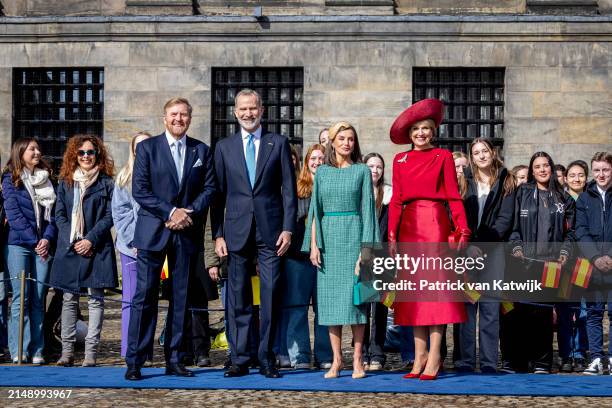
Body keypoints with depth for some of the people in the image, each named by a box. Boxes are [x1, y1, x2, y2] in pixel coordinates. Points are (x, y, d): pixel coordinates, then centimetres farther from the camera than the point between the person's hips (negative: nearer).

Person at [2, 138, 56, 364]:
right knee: (21, 297, -7)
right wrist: (34, 240, -12)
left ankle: (37, 351, 0)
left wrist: (47, 238, -6)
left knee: (38, 299, -1)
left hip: (43, 245, 3)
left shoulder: (46, 180, 16)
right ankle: (19, 351, -6)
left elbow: (53, 212, 10)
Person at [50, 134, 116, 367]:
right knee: (69, 299, 4)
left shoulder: (106, 183, 3)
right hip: (69, 248, 3)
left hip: (97, 248, -3)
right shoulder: (65, 182, 12)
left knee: (95, 299, -2)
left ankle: (91, 352, 0)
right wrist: (73, 241, -6)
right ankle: (67, 351, 8)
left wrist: (91, 239, -13)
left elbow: (109, 216, -2)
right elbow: (59, 215, 7)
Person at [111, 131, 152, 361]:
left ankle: (146, 354, 9)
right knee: (132, 299, -2)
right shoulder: (125, 178, 7)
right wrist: (134, 241, -7)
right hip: (132, 247, 0)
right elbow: (119, 212, 3)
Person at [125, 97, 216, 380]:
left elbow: (209, 188, 6)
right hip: (153, 232, -3)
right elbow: (139, 190, -4)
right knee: (145, 295, -6)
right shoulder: (147, 148, 3)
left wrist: (189, 213, -10)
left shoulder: (202, 151, 11)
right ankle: (134, 362, -2)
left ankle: (174, 360, 12)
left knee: (181, 298, 5)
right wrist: (171, 212, -12)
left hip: (188, 232, 3)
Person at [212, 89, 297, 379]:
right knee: (238, 298, 3)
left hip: (270, 231, -1)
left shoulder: (278, 143, 8)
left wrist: (288, 228, -4)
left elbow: (289, 189, 5)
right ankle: (239, 360, 9)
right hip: (237, 231, 1)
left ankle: (267, 360, 8)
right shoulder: (224, 147, 11)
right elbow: (218, 193, 9)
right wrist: (217, 234, 1)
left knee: (270, 297, 0)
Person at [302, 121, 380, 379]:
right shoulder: (322, 172, 11)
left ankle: (357, 360, 0)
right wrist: (314, 244, 0)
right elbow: (315, 209, 10)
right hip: (328, 237, 2)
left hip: (353, 235, -2)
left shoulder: (362, 171, 5)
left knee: (355, 296, -5)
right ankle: (336, 360, 5)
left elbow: (367, 208, 2)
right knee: (330, 298, 0)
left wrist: (366, 247, -7)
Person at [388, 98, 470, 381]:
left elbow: (454, 196, 0)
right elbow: (396, 200, 10)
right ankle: (420, 356, 10)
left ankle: (434, 357, -5)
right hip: (409, 227, 4)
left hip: (435, 224, -4)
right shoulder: (400, 160, 14)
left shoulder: (443, 156, 5)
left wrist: (462, 230, -10)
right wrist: (392, 235, 2)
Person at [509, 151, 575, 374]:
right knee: (523, 310, -3)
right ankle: (520, 361, 2)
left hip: (551, 261, 1)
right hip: (525, 260, -1)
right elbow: (513, 224, 5)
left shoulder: (563, 198, 14)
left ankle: (541, 362, 5)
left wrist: (565, 251, 1)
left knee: (544, 310, -1)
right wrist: (516, 247, -8)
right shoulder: (523, 193, 10)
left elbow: (570, 230, 15)